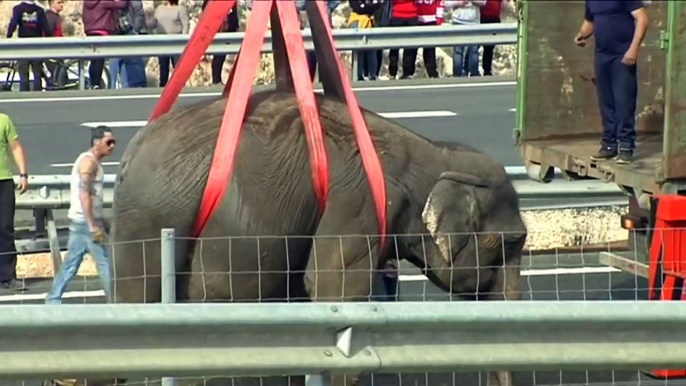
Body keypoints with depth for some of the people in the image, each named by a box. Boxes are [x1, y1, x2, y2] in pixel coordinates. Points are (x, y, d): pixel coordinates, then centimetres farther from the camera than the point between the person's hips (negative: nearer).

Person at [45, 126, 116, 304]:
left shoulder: (92, 161, 18)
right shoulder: (89, 161, -13)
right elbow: (84, 194, -22)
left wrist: (101, 223, 26)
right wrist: (93, 226, -25)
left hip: (80, 222, 10)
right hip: (86, 222, -10)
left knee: (71, 262, 11)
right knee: (105, 262, -6)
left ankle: (53, 299, 14)